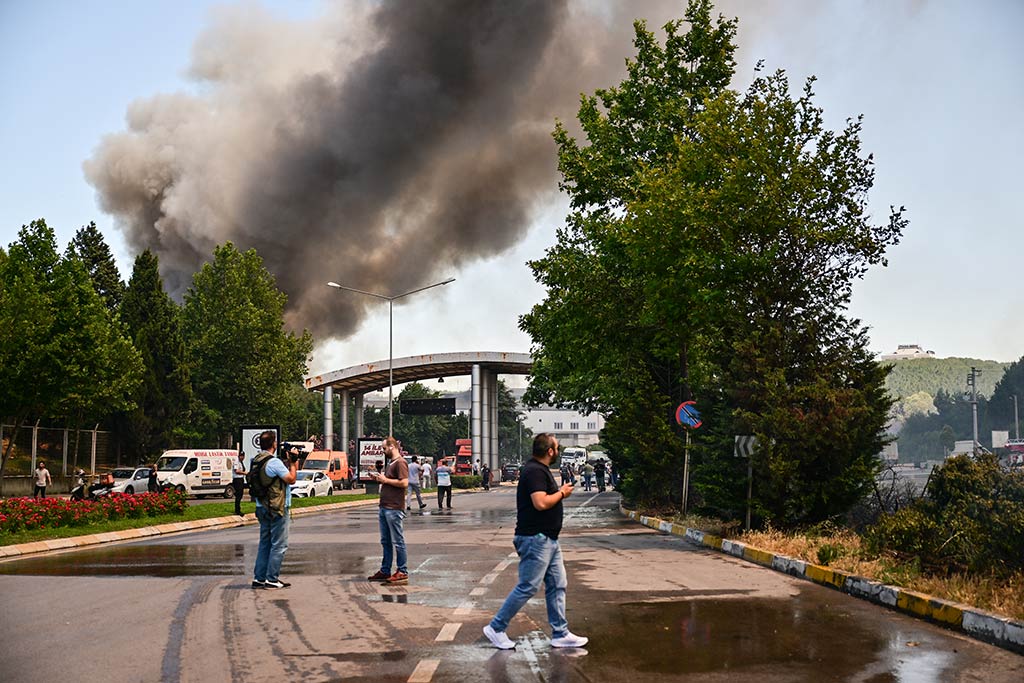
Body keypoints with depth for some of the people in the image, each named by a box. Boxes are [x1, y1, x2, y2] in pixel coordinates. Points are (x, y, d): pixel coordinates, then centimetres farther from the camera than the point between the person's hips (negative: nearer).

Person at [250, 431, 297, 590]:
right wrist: (292, 462, -4)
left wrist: (291, 462, 12)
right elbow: (291, 479, -15)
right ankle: (272, 579, -1)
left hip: (263, 509, 9)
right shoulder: (274, 462, -19)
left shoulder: (256, 461, 10)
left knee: (265, 543, 15)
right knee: (279, 545, -2)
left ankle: (259, 578, 16)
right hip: (277, 509, -9)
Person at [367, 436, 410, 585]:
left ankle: (402, 573, -2)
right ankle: (385, 571, 20)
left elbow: (404, 483, -22)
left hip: (394, 509, -10)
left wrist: (385, 479, -15)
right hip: (384, 508, 10)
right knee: (386, 542, 13)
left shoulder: (400, 463, -12)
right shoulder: (390, 463, 19)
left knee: (398, 542, -5)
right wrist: (379, 478, 10)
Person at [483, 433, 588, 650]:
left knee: (558, 585, 10)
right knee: (527, 587, -6)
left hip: (548, 539, 11)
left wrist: (560, 491, 13)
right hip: (535, 539, -11)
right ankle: (496, 628, 4)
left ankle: (560, 634, 15)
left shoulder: (540, 469, 16)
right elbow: (541, 503, -26)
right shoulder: (534, 471, -18)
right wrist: (561, 493, -13)